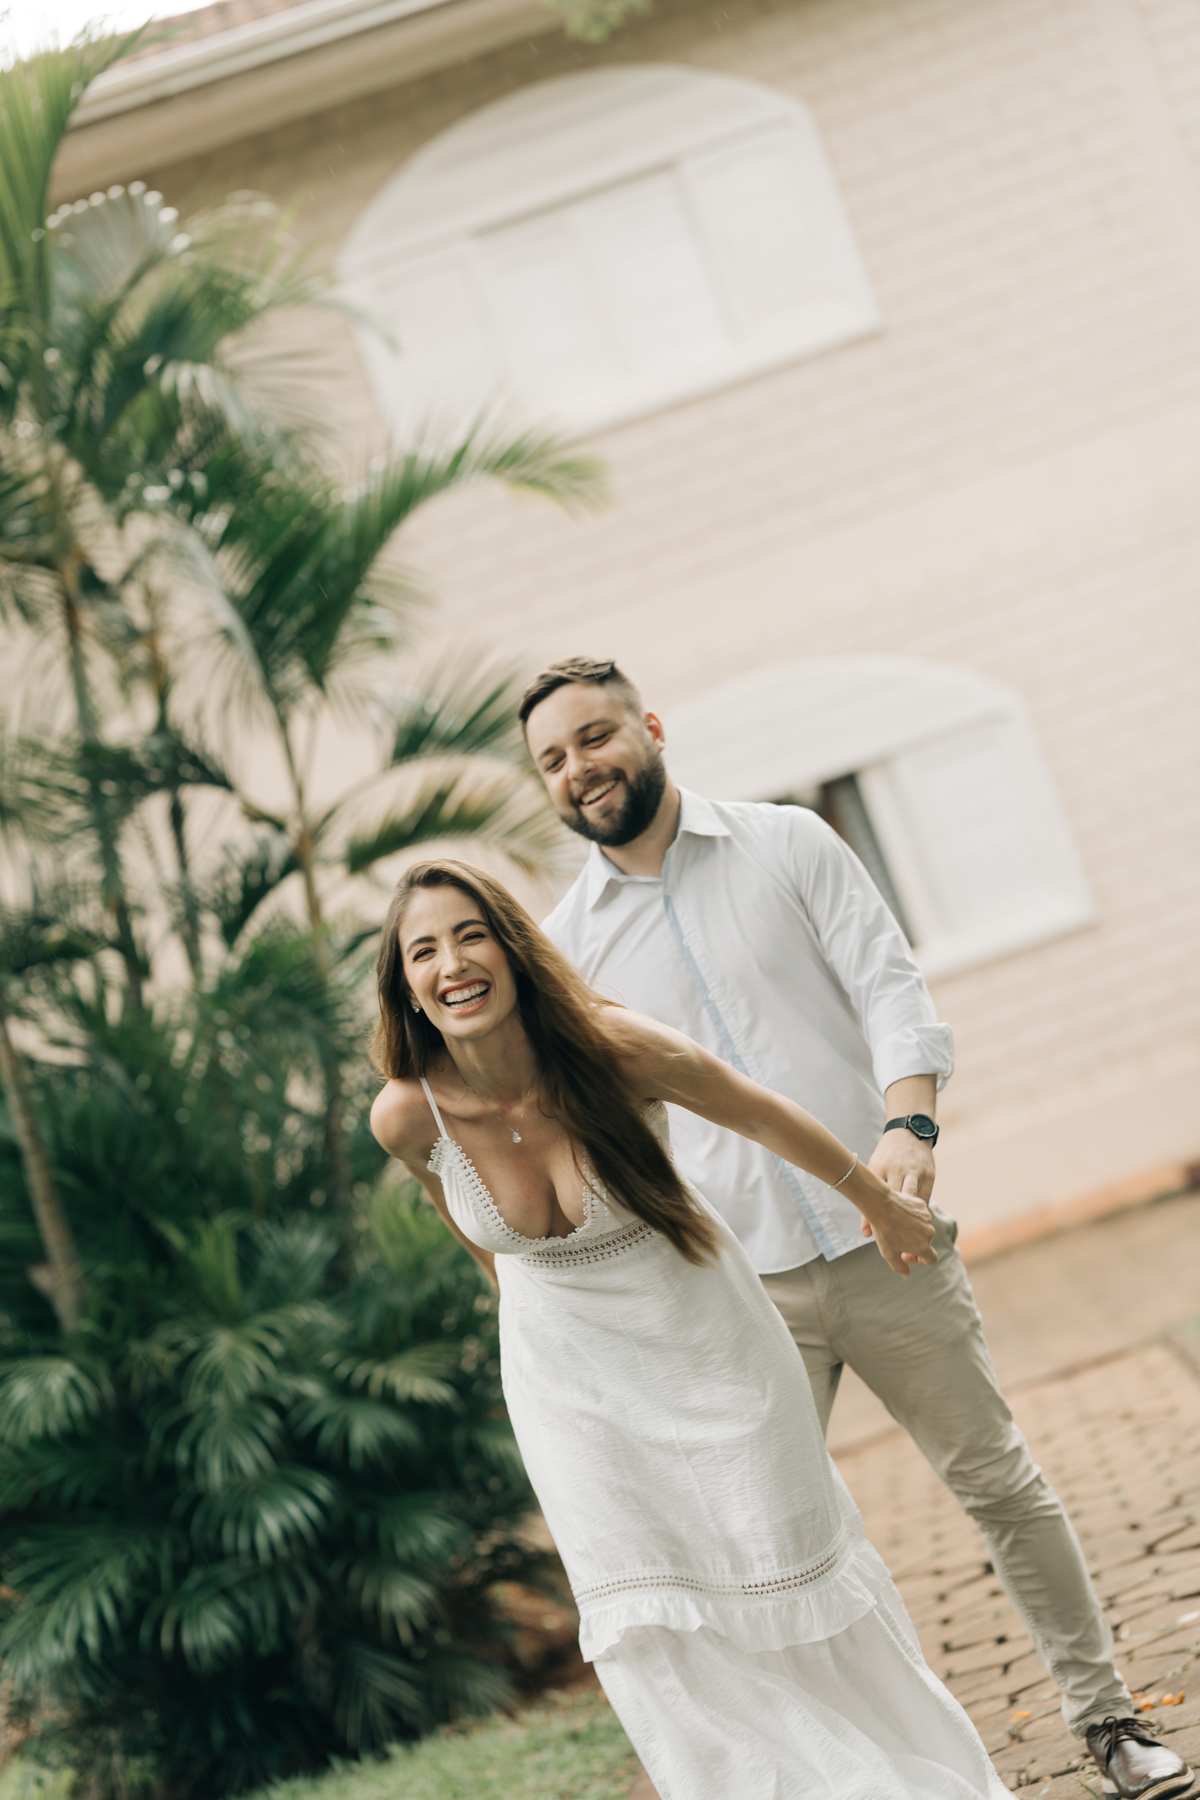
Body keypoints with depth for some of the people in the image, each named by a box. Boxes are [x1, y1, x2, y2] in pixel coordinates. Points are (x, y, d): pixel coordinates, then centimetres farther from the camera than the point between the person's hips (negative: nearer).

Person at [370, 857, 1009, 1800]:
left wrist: (882, 1206, 4)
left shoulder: (617, 1050, -29)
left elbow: (772, 1119, -11)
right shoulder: (408, 1117, -22)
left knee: (790, 1569, 13)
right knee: (651, 1643, 2)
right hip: (572, 1385, 2)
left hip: (703, 1342, -1)